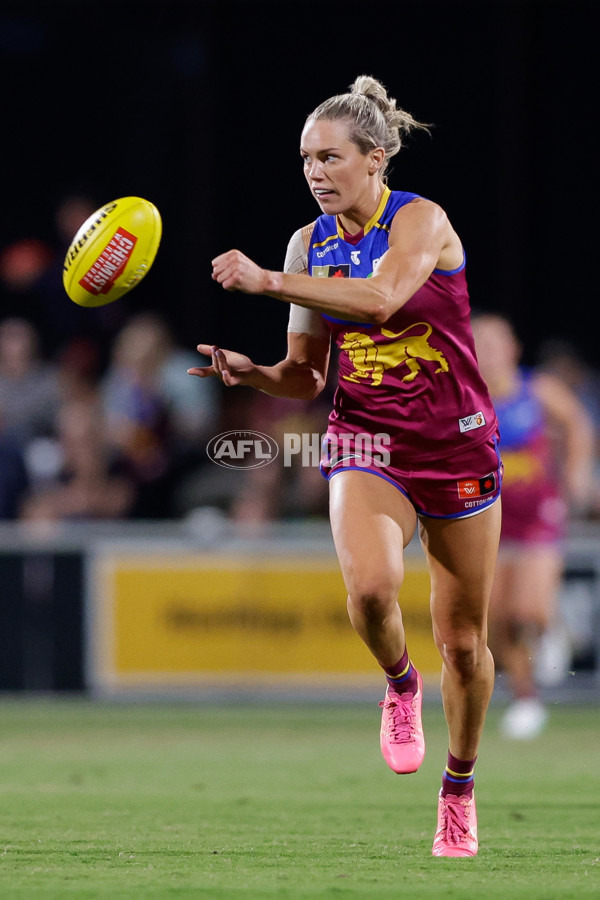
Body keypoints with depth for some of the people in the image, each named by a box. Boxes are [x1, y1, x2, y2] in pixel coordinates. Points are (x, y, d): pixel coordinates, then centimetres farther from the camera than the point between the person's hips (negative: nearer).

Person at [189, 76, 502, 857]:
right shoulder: (310, 244, 5)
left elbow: (380, 298, -32)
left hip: (456, 443, -2)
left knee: (463, 641, 6)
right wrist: (251, 373, -11)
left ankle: (460, 788, 28)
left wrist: (267, 282, -32)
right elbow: (306, 376, 10)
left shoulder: (421, 221, -11)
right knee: (369, 586, -30)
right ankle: (399, 685, 2)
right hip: (365, 441, 2)